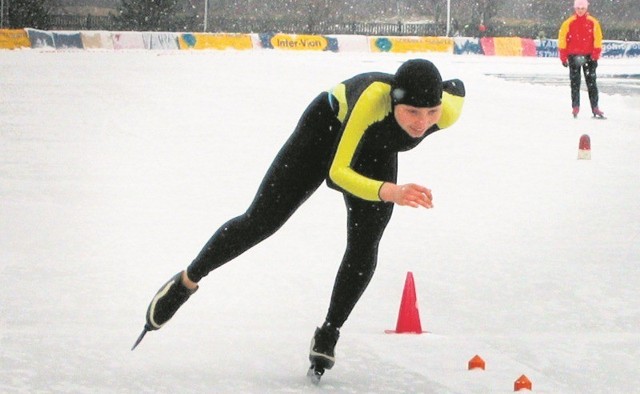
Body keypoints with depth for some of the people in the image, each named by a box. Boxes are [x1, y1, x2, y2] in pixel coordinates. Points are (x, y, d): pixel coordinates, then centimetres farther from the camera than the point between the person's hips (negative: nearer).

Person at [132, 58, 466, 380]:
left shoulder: (447, 112, -34)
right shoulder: (374, 97, -46)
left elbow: (457, 88, -7)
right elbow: (337, 172, -46)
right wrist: (388, 192, -64)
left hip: (378, 154, 3)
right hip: (329, 126, -3)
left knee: (363, 248, -10)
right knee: (261, 220, 0)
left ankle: (327, 337, 9)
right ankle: (186, 282, 21)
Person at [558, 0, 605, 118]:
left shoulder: (593, 23, 2)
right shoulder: (569, 23, 1)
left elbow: (597, 39, 2)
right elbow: (562, 39, 2)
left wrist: (595, 55, -5)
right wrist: (563, 57, -2)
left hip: (589, 56, 0)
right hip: (573, 56, 0)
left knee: (591, 82, -1)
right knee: (575, 83, 1)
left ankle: (595, 108, 0)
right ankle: (575, 107, 5)